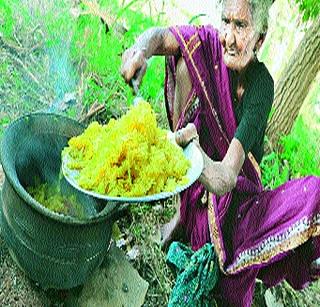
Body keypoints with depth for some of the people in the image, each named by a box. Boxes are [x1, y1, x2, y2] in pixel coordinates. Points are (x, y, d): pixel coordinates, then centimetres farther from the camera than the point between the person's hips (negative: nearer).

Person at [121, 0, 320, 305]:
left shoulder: (261, 85, -24)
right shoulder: (210, 44, -13)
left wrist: (190, 146, -53)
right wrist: (140, 50, -47)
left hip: (237, 192, -3)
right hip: (196, 189, 4)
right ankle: (184, 209, -6)